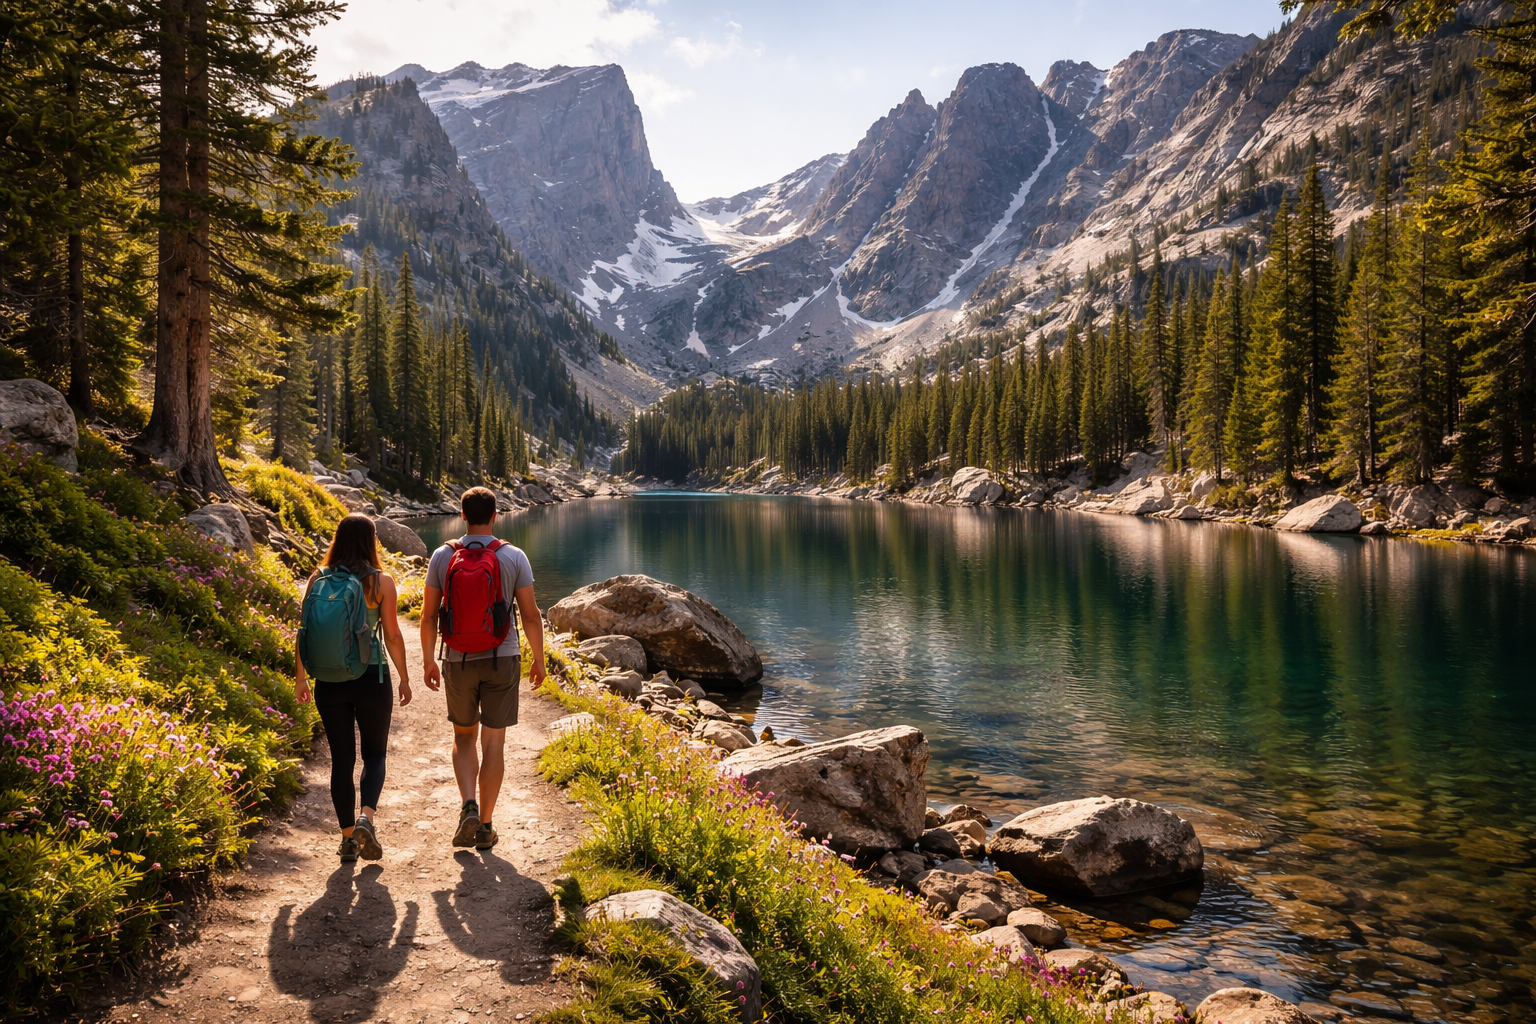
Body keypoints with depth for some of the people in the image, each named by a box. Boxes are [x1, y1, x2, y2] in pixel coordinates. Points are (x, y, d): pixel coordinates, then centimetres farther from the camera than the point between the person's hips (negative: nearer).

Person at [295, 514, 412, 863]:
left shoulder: (318, 579, 1)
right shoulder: (381, 582, -7)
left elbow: (305, 632, 3)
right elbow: (392, 636, -5)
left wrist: (302, 677, 14)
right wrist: (404, 678, 5)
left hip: (329, 680, 2)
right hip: (371, 677, -2)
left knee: (341, 758, 12)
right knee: (375, 753, 14)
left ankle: (348, 837, 16)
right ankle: (367, 816, -9)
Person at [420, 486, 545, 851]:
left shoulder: (442, 556, -3)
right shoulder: (514, 557, -6)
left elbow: (429, 615, 0)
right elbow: (530, 615, -5)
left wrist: (428, 660, 11)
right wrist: (538, 659, 6)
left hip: (458, 662, 1)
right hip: (502, 660, -1)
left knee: (464, 737, 19)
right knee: (493, 742, 7)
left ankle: (469, 806, -1)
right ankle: (485, 826, 12)